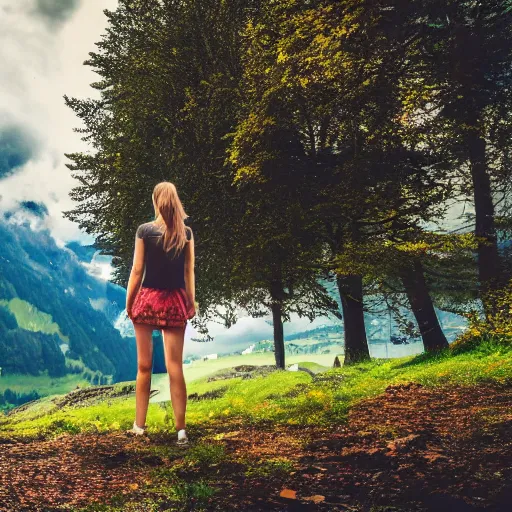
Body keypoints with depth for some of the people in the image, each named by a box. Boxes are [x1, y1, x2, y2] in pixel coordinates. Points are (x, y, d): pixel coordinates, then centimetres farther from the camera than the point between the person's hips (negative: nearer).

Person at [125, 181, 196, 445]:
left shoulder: (144, 230, -5)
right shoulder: (186, 232, 1)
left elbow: (137, 271, -4)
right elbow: (189, 272, 3)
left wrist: (128, 301, 5)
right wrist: (192, 302, 11)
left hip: (148, 299, -1)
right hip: (175, 301, 2)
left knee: (144, 366, 9)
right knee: (175, 367, 2)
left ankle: (140, 426, 18)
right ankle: (181, 430, 3)